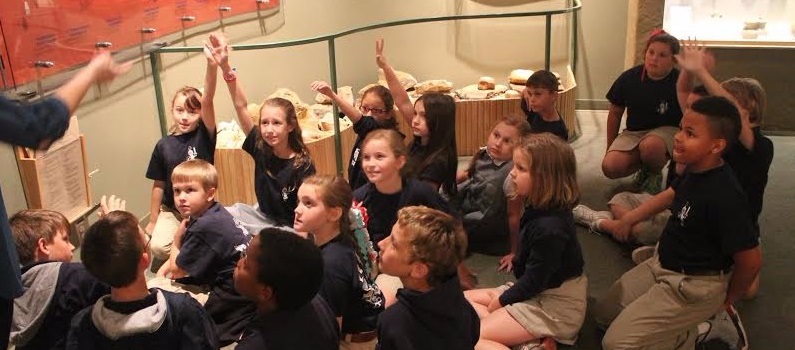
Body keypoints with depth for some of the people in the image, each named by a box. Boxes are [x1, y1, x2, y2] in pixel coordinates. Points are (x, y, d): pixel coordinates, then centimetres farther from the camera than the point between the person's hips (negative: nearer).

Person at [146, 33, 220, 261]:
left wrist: (212, 65, -43)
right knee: (159, 247, -21)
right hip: (171, 211, 2)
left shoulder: (204, 136, -9)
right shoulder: (164, 145, -1)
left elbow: (207, 101, -26)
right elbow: (159, 185, 6)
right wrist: (152, 222, 10)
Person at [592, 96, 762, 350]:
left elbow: (751, 260, -24)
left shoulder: (725, 198, -32)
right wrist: (631, 217, 23)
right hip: (663, 265, 9)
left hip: (692, 287, -9)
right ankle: (682, 322, 16)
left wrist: (726, 299, -6)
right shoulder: (695, 171, -5)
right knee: (603, 315, 16)